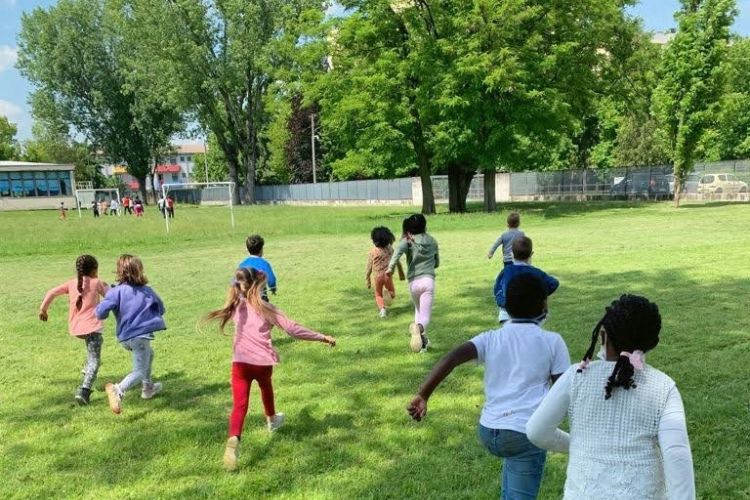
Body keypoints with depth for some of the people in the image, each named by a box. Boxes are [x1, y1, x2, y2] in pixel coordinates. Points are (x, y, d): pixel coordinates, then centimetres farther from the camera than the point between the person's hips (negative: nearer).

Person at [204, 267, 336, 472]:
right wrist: (322, 337, 2)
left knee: (239, 404, -5)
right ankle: (271, 420, 55)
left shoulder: (236, 306, 6)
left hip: (241, 362, 0)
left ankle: (233, 440, -30)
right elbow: (293, 329, -3)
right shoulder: (266, 308, -1)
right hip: (263, 362, 0)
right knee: (265, 386, 31)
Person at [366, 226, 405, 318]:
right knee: (392, 293, 22)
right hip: (388, 275, 1)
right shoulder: (390, 249, 0)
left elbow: (369, 267, -3)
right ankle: (388, 293, -13)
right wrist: (401, 273, 19)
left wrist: (367, 279, 8)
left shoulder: (373, 252, -7)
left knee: (378, 295, 18)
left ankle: (382, 308, -10)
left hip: (378, 276, -1)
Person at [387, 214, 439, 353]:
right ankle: (419, 327, -41)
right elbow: (437, 263, 24)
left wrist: (391, 267, -31)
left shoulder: (408, 240, 3)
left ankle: (422, 339, 21)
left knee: (418, 309, 27)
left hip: (413, 282, 1)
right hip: (428, 280, 0)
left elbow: (399, 249, -22)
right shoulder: (432, 241, 12)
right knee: (425, 316, -7)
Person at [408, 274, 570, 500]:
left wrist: (422, 395, -10)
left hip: (488, 430, 5)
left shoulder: (490, 338, 9)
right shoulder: (552, 341, 3)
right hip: (526, 433, -4)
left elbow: (451, 358, -7)